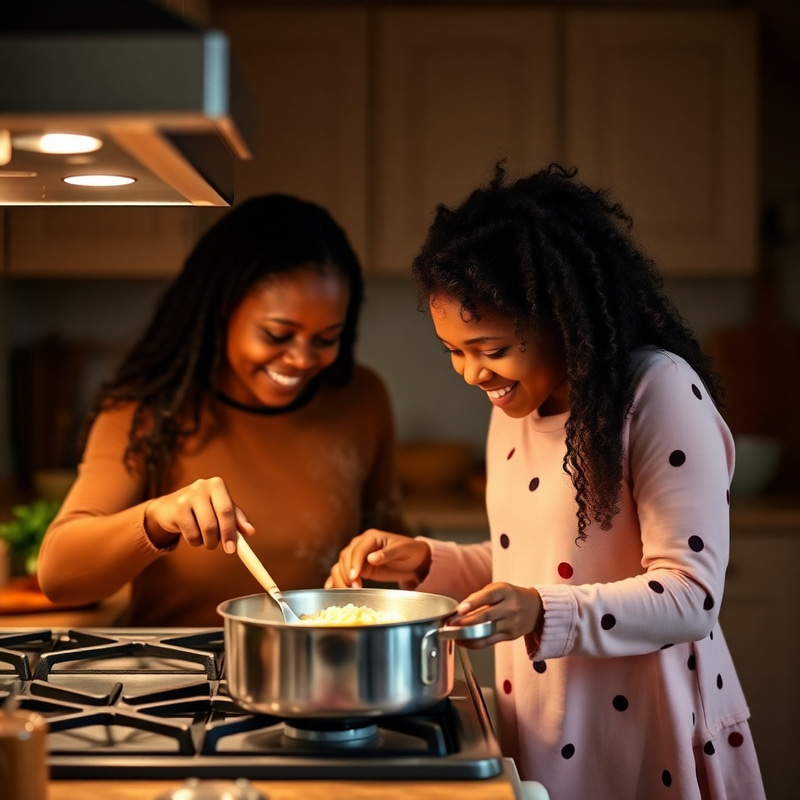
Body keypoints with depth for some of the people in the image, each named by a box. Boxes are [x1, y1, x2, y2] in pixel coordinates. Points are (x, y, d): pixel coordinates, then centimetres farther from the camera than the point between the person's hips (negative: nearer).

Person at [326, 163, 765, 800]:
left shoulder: (661, 392, -17)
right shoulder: (515, 408, 8)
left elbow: (691, 596, -20)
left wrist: (544, 612, -33)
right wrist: (425, 561, 3)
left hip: (641, 743, -7)